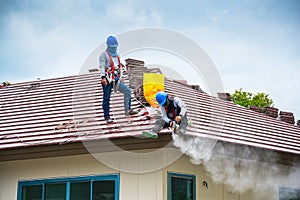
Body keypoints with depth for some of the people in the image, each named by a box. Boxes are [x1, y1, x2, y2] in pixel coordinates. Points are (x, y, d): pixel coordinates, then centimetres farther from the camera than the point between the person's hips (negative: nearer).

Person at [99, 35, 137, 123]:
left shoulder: (117, 54, 19)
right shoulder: (104, 54, -3)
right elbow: (102, 66, -12)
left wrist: (121, 77, 22)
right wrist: (103, 77, -22)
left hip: (116, 80, 7)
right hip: (107, 80, -7)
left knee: (128, 91, -3)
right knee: (106, 98, -2)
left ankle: (128, 110, -1)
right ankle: (107, 117, 3)